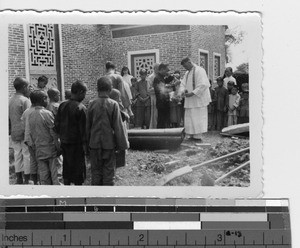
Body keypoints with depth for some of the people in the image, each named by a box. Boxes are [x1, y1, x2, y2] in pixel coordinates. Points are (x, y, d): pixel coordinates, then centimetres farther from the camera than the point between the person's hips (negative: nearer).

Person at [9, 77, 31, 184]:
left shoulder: (10, 100, 7)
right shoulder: (25, 100, -14)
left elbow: (8, 118, 13)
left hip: (14, 134, 7)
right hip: (24, 133, -7)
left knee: (17, 155, 13)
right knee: (27, 155, 2)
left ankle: (19, 179, 19)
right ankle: (27, 179, 5)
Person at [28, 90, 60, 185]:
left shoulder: (30, 115, 4)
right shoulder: (47, 113, -13)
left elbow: (31, 134, 10)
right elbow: (53, 133, -12)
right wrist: (58, 148, -5)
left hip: (39, 151, 5)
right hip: (50, 150, -5)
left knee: (43, 177, 9)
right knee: (54, 175, 2)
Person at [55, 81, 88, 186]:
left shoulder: (62, 105, 3)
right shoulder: (81, 108, -16)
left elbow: (56, 124, 9)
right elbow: (83, 129, -16)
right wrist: (85, 145, -11)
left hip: (64, 142, 6)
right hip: (76, 143, -6)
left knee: (67, 169, 18)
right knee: (78, 169, 3)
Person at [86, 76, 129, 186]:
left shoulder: (92, 104, -5)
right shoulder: (113, 104, -11)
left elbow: (87, 125, 3)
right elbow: (118, 126, -9)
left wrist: (88, 142, 14)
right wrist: (123, 144, 0)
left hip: (94, 144, 2)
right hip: (109, 144, -2)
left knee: (96, 172, 12)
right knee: (109, 172, 8)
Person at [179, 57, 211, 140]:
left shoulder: (199, 71, -10)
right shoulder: (187, 73, 16)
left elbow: (203, 85, -19)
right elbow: (183, 84, 17)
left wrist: (192, 93, -21)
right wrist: (184, 90, -6)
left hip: (198, 99, -8)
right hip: (189, 101, 8)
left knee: (198, 118, -6)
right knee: (189, 119, 6)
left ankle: (197, 136, -2)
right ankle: (190, 136, 9)